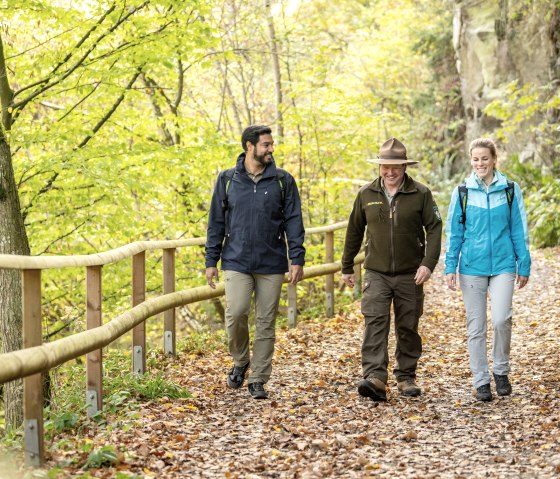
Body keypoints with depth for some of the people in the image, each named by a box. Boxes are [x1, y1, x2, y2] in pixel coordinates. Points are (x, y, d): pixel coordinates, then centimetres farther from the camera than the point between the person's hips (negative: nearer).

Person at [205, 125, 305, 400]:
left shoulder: (283, 181, 4)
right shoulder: (228, 180, 5)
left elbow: (294, 222, 2)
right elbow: (216, 222, 8)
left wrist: (297, 259, -7)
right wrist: (211, 261, 4)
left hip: (272, 264, 1)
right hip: (237, 263, 0)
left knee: (266, 323, 2)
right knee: (236, 313, -14)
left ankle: (258, 380, 12)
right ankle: (240, 361, 13)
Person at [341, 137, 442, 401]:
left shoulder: (421, 194, -3)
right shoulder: (366, 194, 3)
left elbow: (434, 229, -5)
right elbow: (354, 231, 12)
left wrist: (428, 263, -18)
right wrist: (347, 267, 16)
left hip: (410, 275, 0)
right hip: (376, 273, 0)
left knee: (408, 327, 8)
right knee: (375, 322, -15)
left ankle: (406, 377, 22)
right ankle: (375, 378, -23)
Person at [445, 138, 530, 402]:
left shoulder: (510, 190, 3)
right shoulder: (462, 192, 4)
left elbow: (519, 231, 6)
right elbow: (454, 233, 7)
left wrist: (524, 266, 4)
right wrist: (450, 267, 1)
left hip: (502, 265, -1)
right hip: (472, 267, 1)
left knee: (501, 319, -15)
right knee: (475, 327, 4)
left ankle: (501, 370, 8)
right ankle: (481, 381, 14)